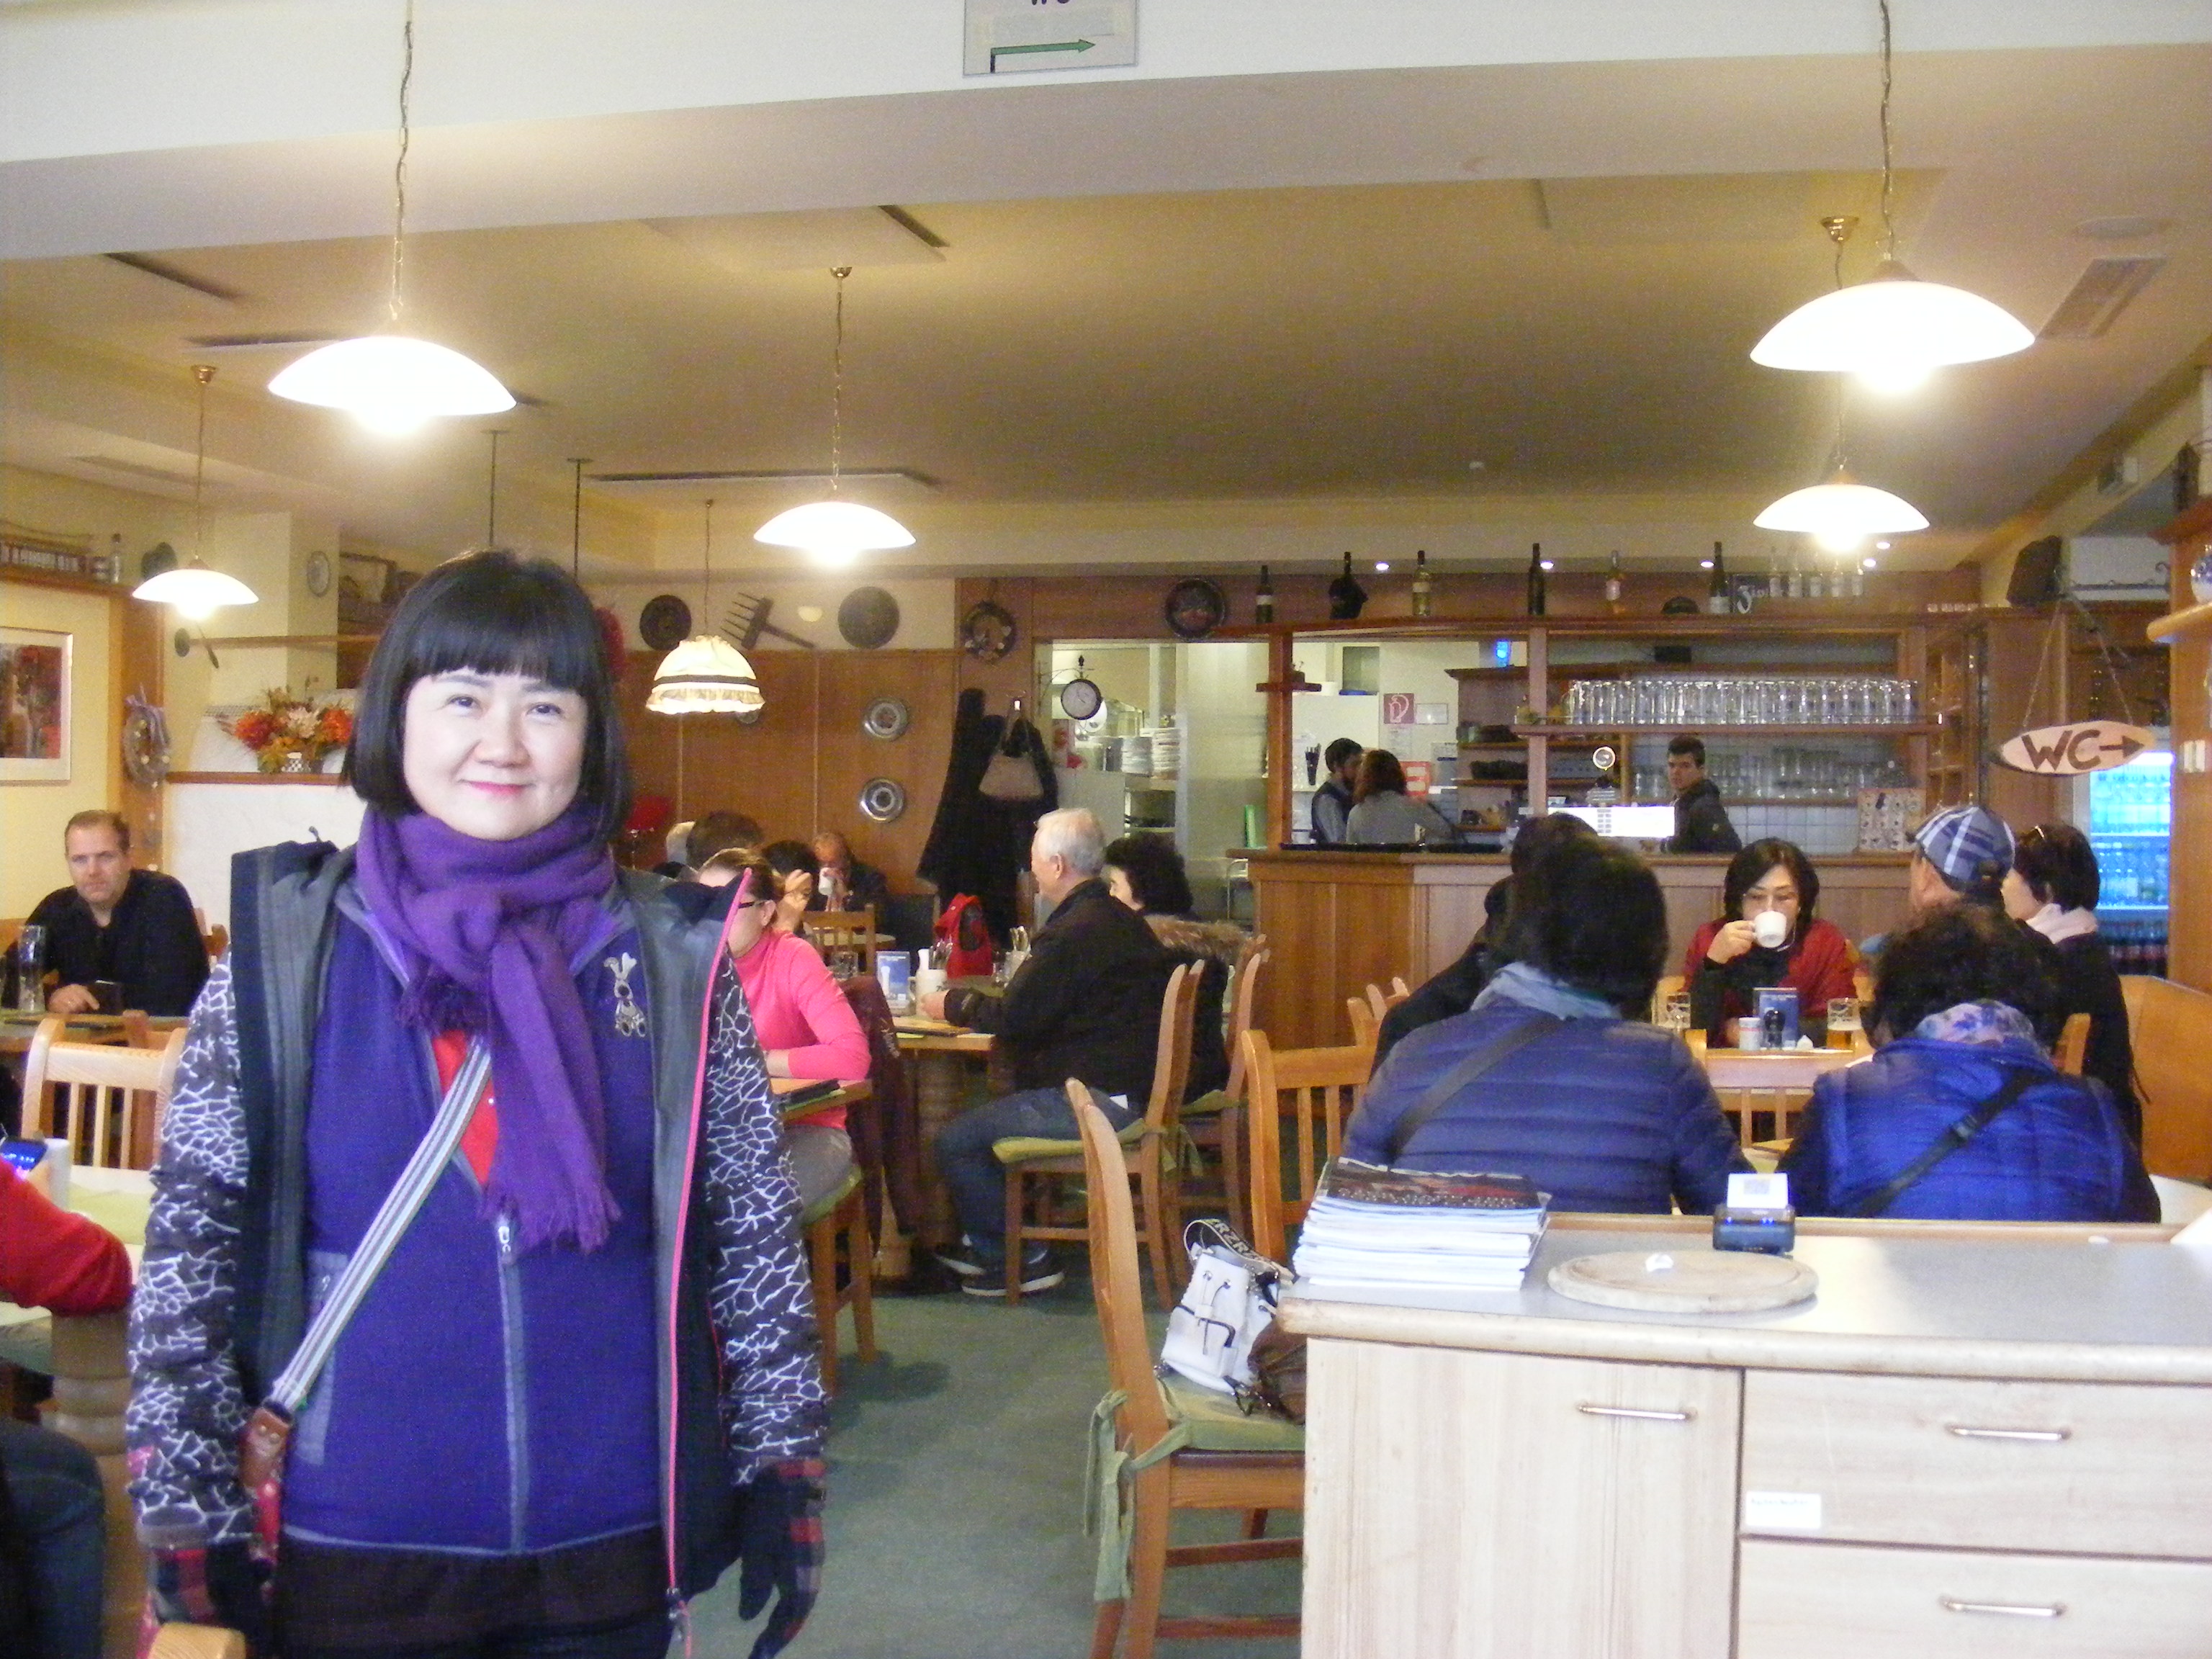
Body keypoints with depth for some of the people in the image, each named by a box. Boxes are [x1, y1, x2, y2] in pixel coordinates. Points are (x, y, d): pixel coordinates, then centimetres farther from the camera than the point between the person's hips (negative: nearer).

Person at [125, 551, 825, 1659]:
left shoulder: (672, 954, -3)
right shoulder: (284, 944, -5)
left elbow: (755, 1233, 2)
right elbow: (189, 1243, -2)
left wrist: (780, 1467, 1)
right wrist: (189, 1523, -5)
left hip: (617, 1548, 1)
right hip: (357, 1554, -1)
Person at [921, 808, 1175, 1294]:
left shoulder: (1073, 932, -18)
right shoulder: (1119, 918, 14)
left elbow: (1013, 1020, -17)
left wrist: (954, 1004, 2)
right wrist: (968, 1004, 18)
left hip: (1100, 1100, -11)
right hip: (1132, 1087, 11)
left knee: (955, 1141, -6)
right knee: (986, 1116, 25)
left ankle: (1018, 1260, 4)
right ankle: (986, 1242, 32)